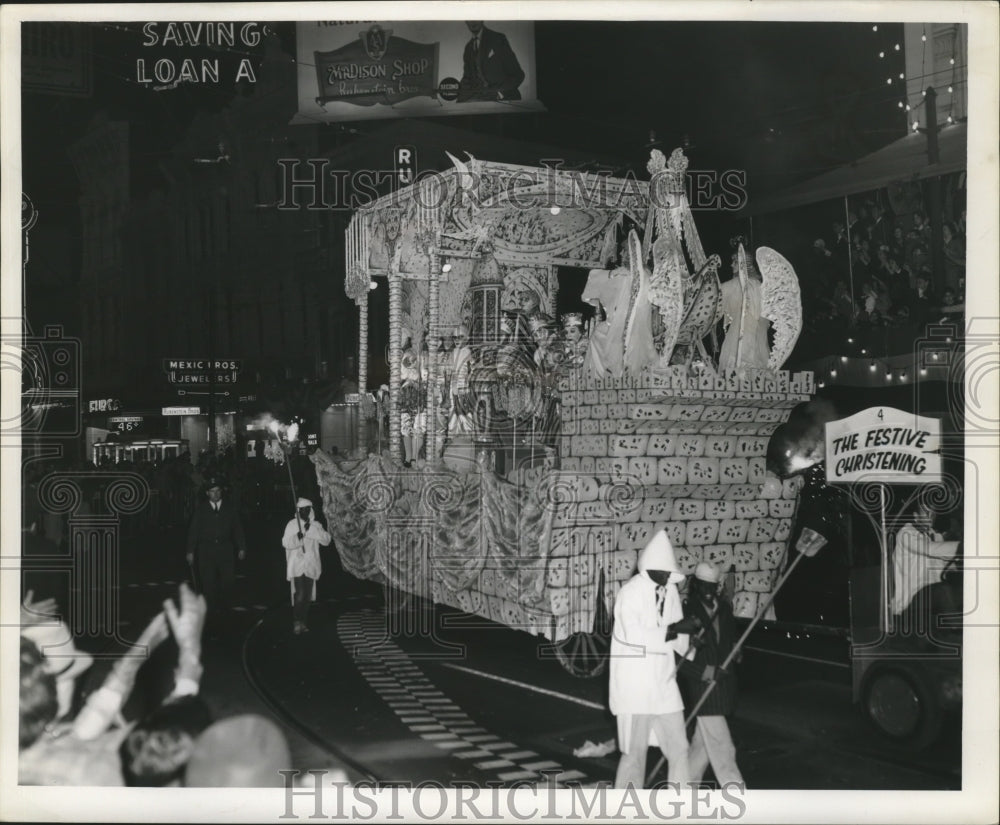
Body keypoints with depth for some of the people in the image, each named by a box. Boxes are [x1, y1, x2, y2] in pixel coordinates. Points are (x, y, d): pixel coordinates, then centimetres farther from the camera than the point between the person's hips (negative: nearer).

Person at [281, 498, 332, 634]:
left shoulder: (316, 525, 6)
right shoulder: (292, 525, -1)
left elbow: (326, 540, -4)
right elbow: (286, 543, -8)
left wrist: (313, 530, -15)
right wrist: (296, 537, -27)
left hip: (311, 566, 4)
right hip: (296, 565, -4)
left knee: (307, 596, 9)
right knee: (299, 595, -14)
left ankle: (303, 621, 20)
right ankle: (296, 622, -7)